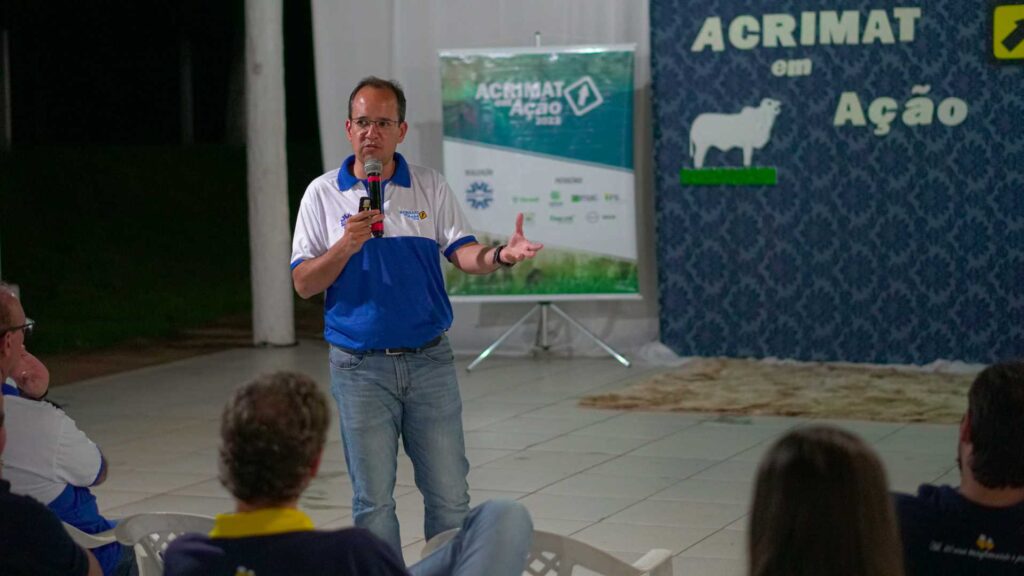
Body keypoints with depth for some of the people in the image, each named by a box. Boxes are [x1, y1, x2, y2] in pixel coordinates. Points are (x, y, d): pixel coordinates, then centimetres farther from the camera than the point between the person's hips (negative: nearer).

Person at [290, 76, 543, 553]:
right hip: (360, 366, -1)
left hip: (429, 358, 1)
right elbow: (303, 283, -1)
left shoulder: (431, 187, 6)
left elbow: (463, 253, -4)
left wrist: (501, 255, -26)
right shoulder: (323, 194, 2)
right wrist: (346, 246, -18)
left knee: (449, 494, 4)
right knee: (373, 501, 5)